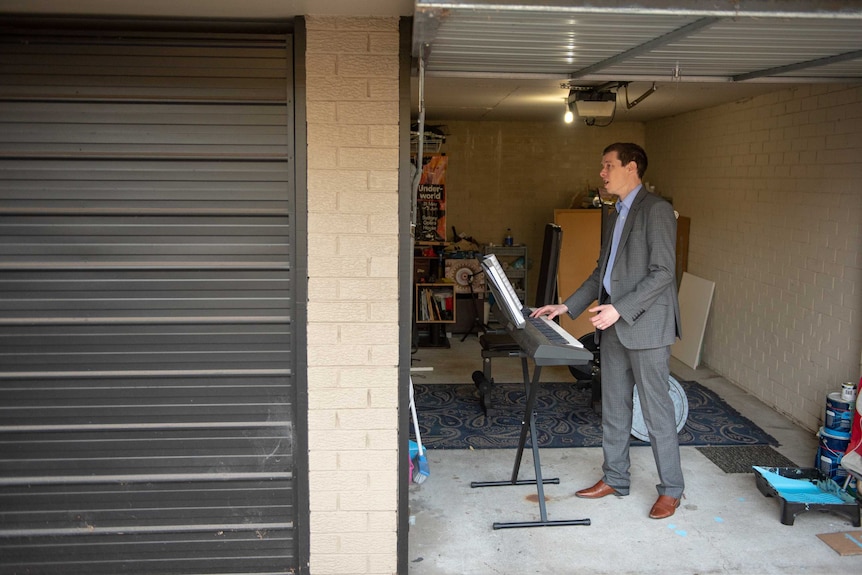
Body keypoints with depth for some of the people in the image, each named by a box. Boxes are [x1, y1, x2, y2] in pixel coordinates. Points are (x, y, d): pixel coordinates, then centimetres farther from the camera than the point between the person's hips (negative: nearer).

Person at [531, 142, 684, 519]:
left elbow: (662, 272, -17)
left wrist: (620, 309, -22)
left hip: (646, 326, -9)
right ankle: (615, 478, 27)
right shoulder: (615, 216, 17)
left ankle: (671, 490, 13)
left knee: (656, 411, 0)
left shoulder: (656, 210, -11)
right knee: (613, 407, 14)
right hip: (614, 328, 9)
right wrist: (567, 307, 13)